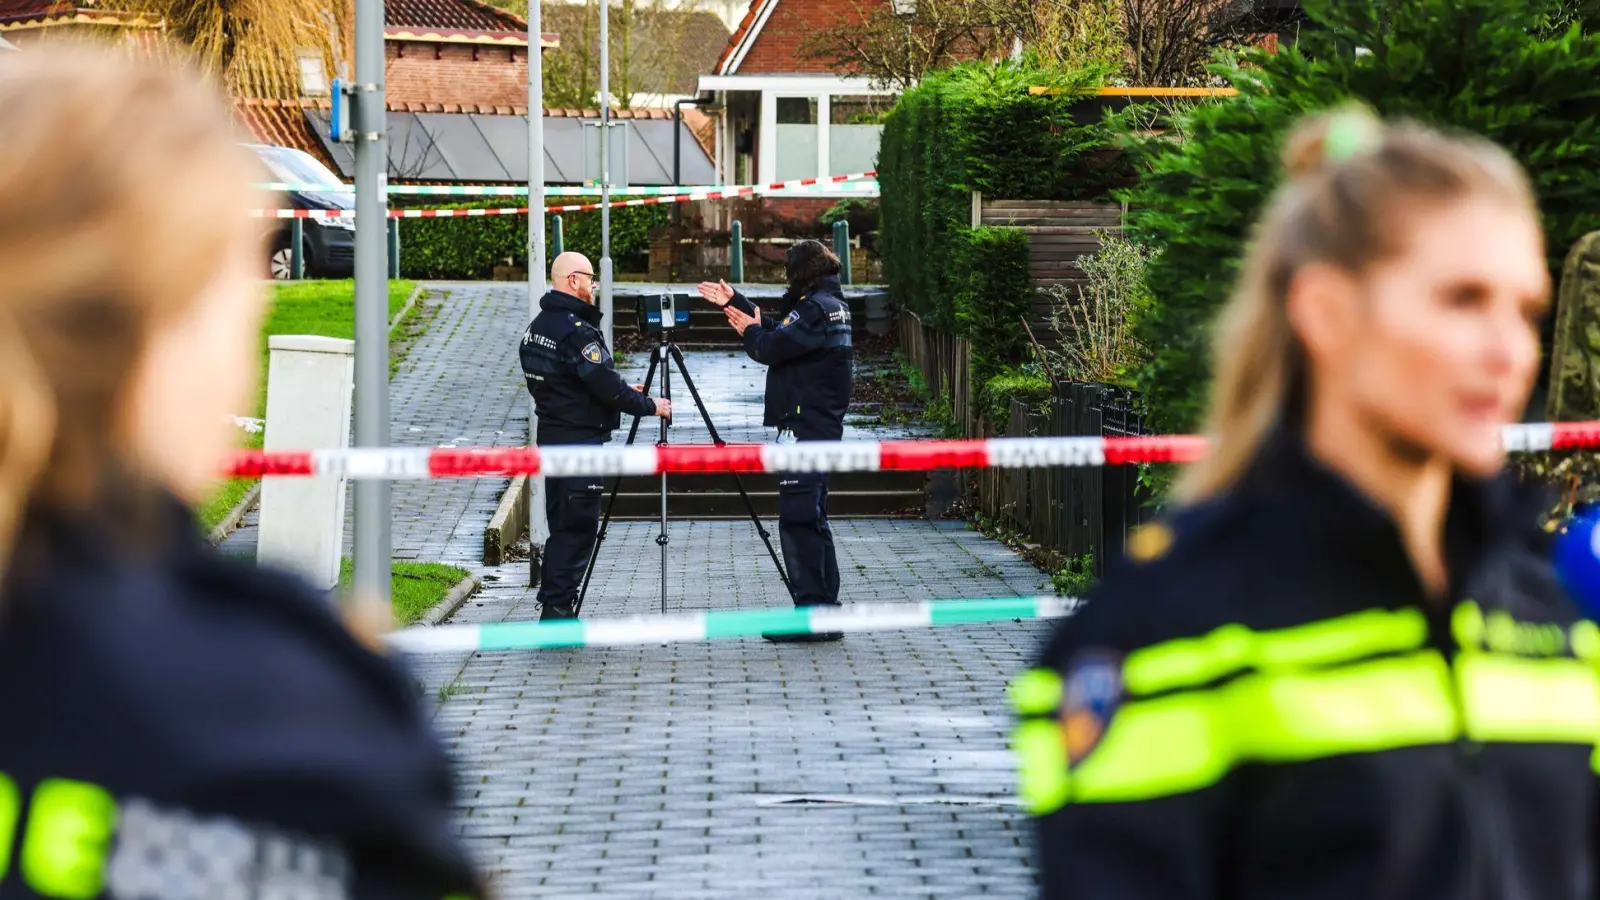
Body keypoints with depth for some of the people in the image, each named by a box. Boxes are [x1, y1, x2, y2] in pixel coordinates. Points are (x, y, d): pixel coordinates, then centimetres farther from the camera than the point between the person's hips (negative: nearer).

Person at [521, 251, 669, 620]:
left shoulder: (537, 327, 13)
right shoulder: (577, 331, -18)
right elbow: (607, 387, -20)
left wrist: (621, 391, 18)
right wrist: (649, 406, -5)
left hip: (551, 435, 10)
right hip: (580, 441, -10)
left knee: (562, 525, 13)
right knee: (578, 526, -6)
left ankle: (552, 608, 15)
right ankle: (559, 609, -8)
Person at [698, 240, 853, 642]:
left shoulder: (815, 308, -15)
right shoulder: (833, 304, 15)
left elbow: (771, 347, -18)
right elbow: (781, 330, 23)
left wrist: (750, 331, 3)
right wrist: (736, 303, 27)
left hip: (803, 428, -10)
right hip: (824, 427, 10)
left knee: (797, 519, -10)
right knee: (812, 519, 14)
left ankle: (813, 612, -12)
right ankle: (825, 611, 15)